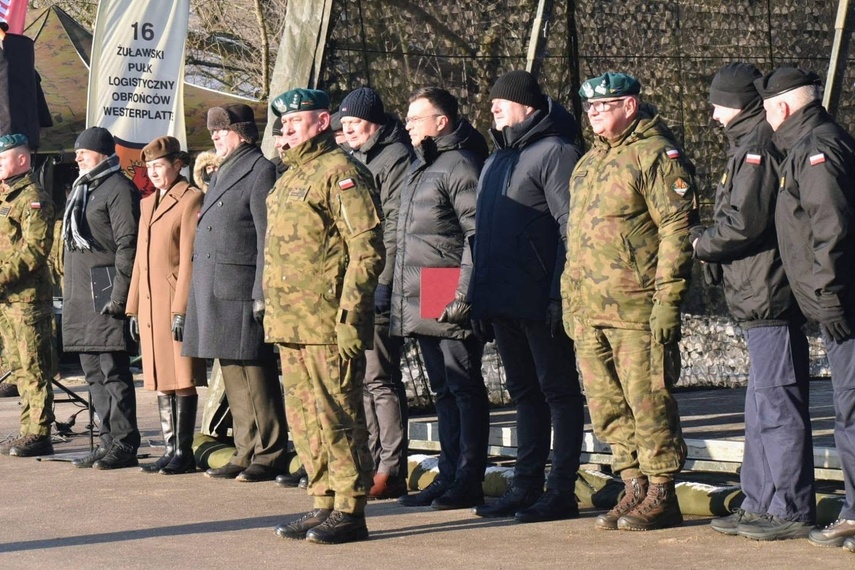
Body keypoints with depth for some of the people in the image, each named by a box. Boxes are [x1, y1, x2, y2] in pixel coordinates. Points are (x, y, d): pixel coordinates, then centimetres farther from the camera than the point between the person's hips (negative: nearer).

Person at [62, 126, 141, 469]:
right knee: (93, 372, 11)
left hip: (104, 294, -10)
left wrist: (119, 295, -20)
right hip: (80, 298, 10)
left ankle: (125, 444, -4)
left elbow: (127, 245, -15)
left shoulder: (119, 189, -8)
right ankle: (108, 441, 16)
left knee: (113, 371, -8)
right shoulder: (82, 189, 20)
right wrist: (69, 290, 20)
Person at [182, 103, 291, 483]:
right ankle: (246, 452, 16)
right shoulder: (220, 175, 21)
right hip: (214, 294, 9)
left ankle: (270, 456, -2)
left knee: (255, 375, -6)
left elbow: (267, 238, -13)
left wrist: (262, 294, -18)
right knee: (233, 377, 11)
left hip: (240, 293, -9)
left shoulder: (260, 171, -7)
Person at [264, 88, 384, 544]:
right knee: (304, 420, 12)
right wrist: (272, 313, 21)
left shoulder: (340, 173, -9)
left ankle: (349, 512, -1)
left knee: (336, 416, -6)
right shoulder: (291, 177, 20)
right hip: (289, 325, 10)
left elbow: (367, 252, -15)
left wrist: (350, 318, -20)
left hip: (326, 323, -10)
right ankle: (324, 505, 19)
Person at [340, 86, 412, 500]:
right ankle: (369, 462, 17)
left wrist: (382, 282, -20)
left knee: (380, 378, -9)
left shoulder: (395, 157, -8)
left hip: (377, 287, -9)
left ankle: (392, 472, -7)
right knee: (359, 378, 11)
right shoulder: (353, 160, 20)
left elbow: (396, 227, -15)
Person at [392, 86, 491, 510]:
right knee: (443, 391, 12)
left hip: (450, 305, -10)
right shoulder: (420, 167, 20)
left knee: (464, 389, -4)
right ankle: (449, 475, 17)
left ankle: (469, 480, -2)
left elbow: (478, 234, -17)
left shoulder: (460, 165, -10)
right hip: (420, 306, 10)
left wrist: (464, 293, -21)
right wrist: (399, 295, 21)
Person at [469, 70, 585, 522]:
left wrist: (560, 294, -21)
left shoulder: (555, 151, -9)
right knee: (524, 392, 13)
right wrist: (479, 295, 17)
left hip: (540, 301, -9)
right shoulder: (498, 159, 19)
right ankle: (526, 486, 19)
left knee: (558, 390, -2)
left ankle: (562, 492, 1)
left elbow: (572, 228, -15)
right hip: (502, 302, 9)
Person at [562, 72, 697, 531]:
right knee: (606, 407, 9)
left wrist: (668, 298, -18)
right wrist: (570, 299, 19)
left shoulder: (656, 155, -6)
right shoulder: (589, 163, 21)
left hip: (637, 309, -8)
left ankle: (661, 496, 3)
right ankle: (635, 489, 18)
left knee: (648, 402, -5)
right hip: (588, 311, 8)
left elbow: (677, 227, -13)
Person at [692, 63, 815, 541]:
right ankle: (761, 505, 21)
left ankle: (792, 511, -3)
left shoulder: (755, 149, -13)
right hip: (764, 301, 11)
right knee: (763, 409, 14)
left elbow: (744, 223, -20)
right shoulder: (753, 145, 19)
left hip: (768, 299, -11)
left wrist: (701, 242, -5)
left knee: (777, 408, -7)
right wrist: (709, 240, 10)